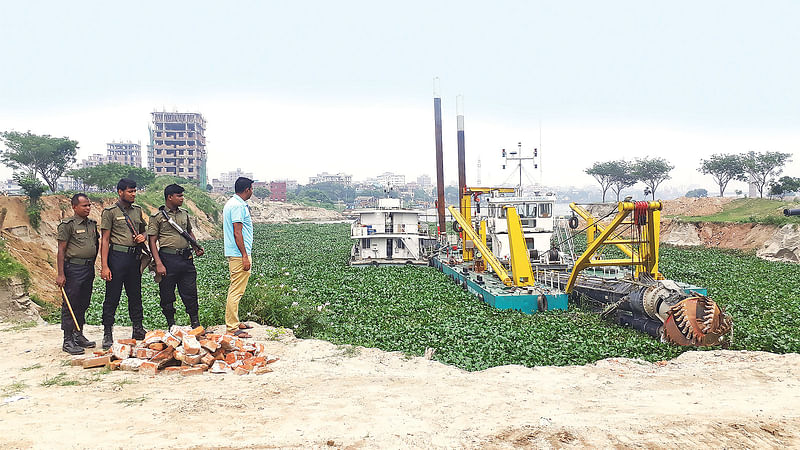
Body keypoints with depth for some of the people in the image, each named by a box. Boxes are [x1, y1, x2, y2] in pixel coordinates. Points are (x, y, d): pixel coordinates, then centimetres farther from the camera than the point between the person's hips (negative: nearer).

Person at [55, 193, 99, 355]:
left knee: (84, 304, 13)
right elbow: (61, 250, -10)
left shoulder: (92, 224, 12)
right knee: (70, 305, -3)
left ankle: (78, 335, 24)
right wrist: (60, 274, -14)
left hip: (89, 267, 7)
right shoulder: (68, 225, -8)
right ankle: (68, 341, 3)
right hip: (73, 268, -7)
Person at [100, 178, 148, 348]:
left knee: (135, 295, 13)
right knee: (112, 296, 0)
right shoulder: (110, 212, -4)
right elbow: (105, 240, -7)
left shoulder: (137, 210, 13)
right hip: (117, 256, -5)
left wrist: (143, 236, -1)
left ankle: (138, 329, 22)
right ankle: (108, 333, 9)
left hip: (134, 257, 6)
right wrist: (104, 266, -13)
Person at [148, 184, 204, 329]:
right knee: (167, 295, 5)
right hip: (168, 258, -4)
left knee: (190, 292, 6)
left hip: (186, 258, 4)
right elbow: (152, 241, -6)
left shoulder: (184, 213, 13)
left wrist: (197, 247, 8)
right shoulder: (157, 216, -4)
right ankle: (171, 326, 19)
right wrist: (158, 264, -14)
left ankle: (196, 324, 16)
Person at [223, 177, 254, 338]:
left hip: (233, 253, 11)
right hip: (239, 254, -11)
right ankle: (232, 328, -3)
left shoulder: (230, 203, 16)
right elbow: (237, 233, -21)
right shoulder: (238, 206, -16)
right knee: (236, 291, -7)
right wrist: (245, 256, -20)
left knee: (235, 290, 17)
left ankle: (234, 323, 26)